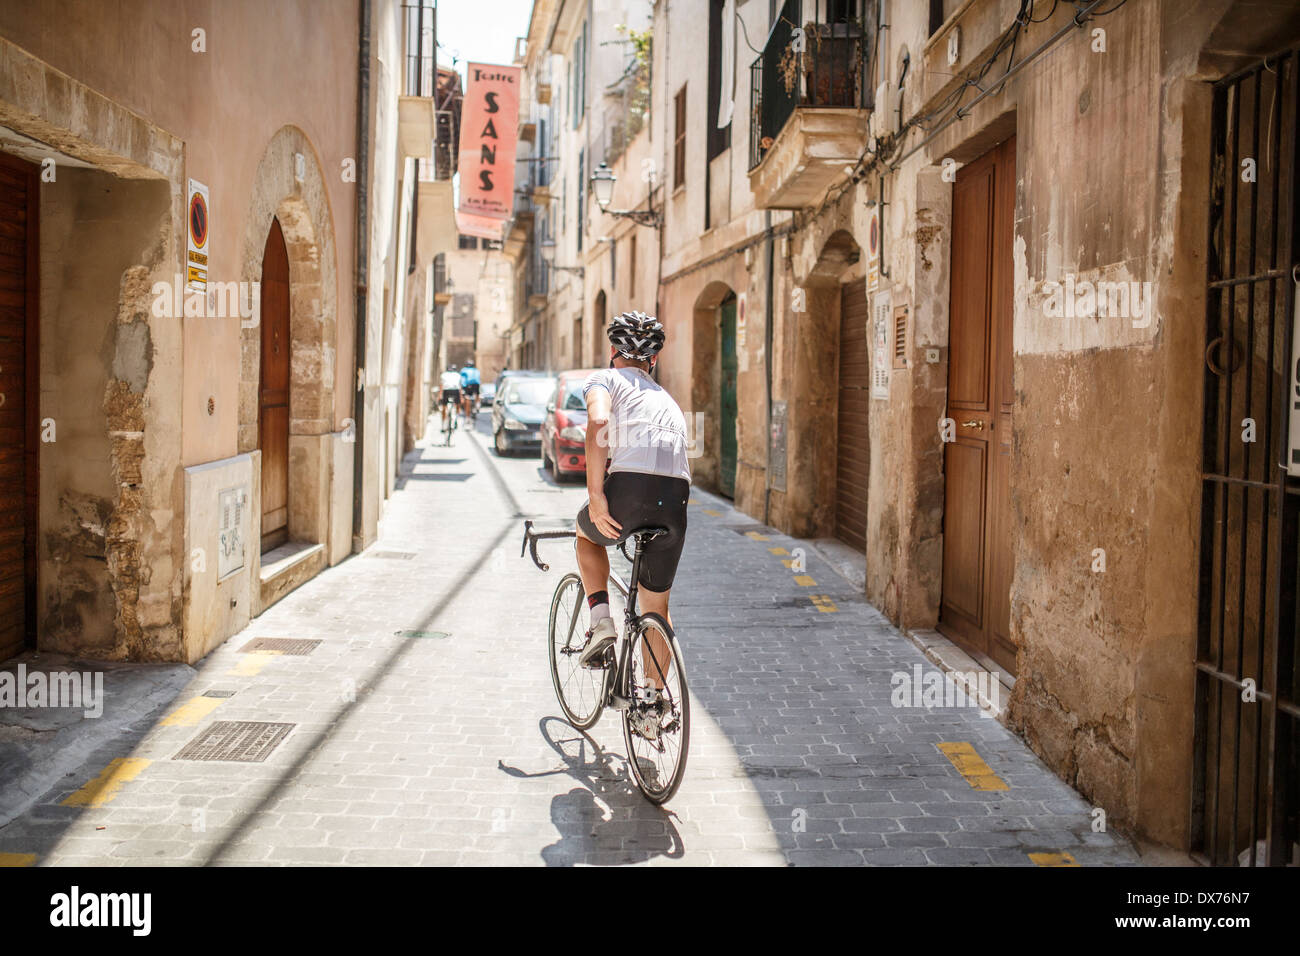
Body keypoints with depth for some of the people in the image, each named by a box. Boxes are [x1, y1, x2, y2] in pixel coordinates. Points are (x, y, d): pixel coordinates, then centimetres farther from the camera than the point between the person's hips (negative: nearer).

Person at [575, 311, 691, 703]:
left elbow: (598, 423, -9)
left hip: (629, 488, -4)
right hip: (676, 502, 5)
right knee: (657, 607, 22)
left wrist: (595, 496, -12)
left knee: (586, 533, 32)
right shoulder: (667, 399, 33)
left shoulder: (606, 379, 14)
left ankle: (600, 618, 14)